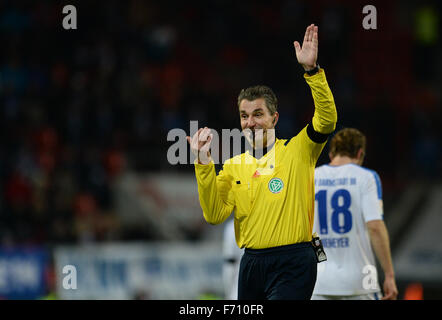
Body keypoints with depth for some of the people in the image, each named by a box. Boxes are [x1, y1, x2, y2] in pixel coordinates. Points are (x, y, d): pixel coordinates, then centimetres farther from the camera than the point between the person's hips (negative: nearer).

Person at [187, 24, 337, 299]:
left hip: (293, 264, -5)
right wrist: (204, 164, -9)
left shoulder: (296, 151, 2)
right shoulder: (234, 166, 12)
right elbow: (215, 214, 0)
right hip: (252, 263, 5)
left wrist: (312, 70, -23)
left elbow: (326, 119, -15)